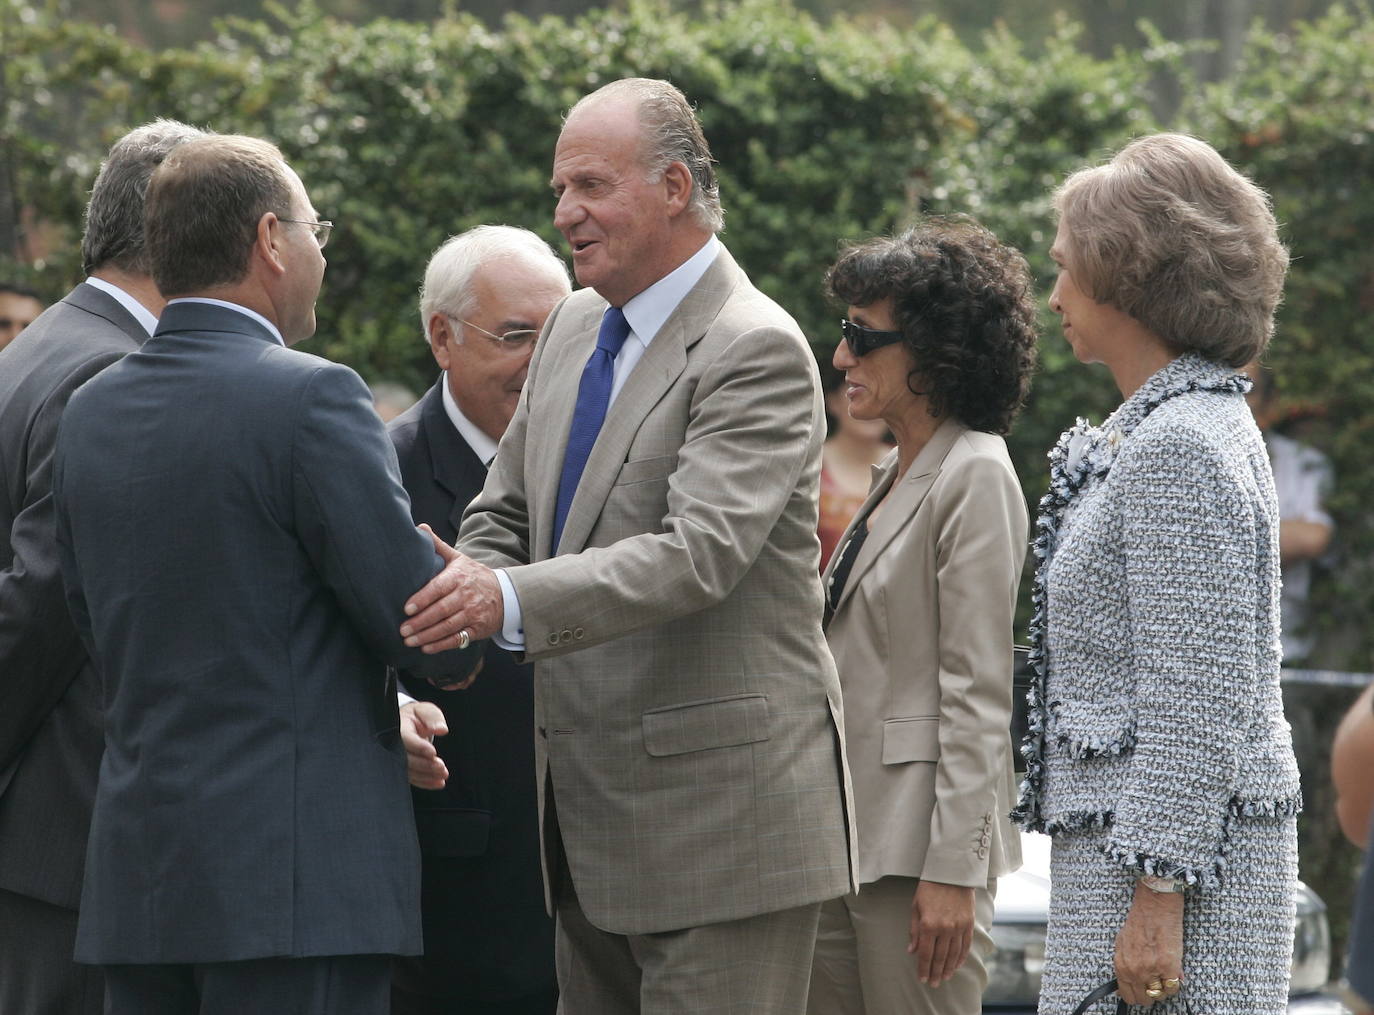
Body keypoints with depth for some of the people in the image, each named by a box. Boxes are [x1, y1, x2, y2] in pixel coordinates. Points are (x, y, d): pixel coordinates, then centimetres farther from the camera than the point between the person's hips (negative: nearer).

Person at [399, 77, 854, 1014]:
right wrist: (462, 603, -6)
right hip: (590, 820, 9)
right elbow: (505, 513, 18)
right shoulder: (575, 328, 14)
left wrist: (512, 601, -36)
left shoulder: (755, 351, -14)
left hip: (719, 813, -9)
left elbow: (699, 553, -25)